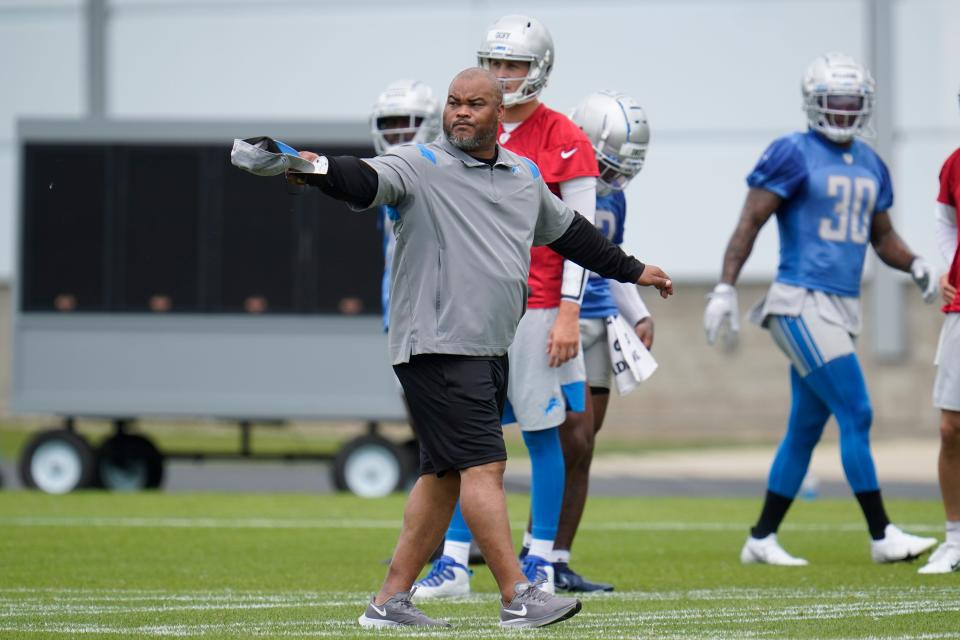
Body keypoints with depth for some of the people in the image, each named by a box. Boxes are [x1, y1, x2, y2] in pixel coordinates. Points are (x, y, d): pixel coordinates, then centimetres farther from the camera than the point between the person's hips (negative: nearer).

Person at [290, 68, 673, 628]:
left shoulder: (525, 176, 17)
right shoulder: (420, 167, -4)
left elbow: (568, 230, 32)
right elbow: (367, 181, -22)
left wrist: (631, 270, 42)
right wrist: (320, 170, -44)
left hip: (492, 350, 8)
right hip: (438, 346, -8)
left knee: (445, 475, 8)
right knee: (484, 465, -13)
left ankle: (391, 599, 13)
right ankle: (518, 598, -13)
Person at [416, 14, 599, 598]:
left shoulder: (564, 142, -5)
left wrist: (569, 315, -12)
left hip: (537, 309, -5)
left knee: (543, 434, 2)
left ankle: (541, 563, 10)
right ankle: (455, 563, 5)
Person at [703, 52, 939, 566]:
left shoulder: (870, 165, 15)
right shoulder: (794, 155, -7)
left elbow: (883, 238, 23)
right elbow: (750, 221, -9)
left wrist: (915, 265, 3)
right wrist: (725, 288, -16)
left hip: (842, 308, 8)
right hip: (803, 304, -8)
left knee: (806, 427, 11)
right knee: (856, 413, -11)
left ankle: (762, 539, 19)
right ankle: (881, 536, -8)